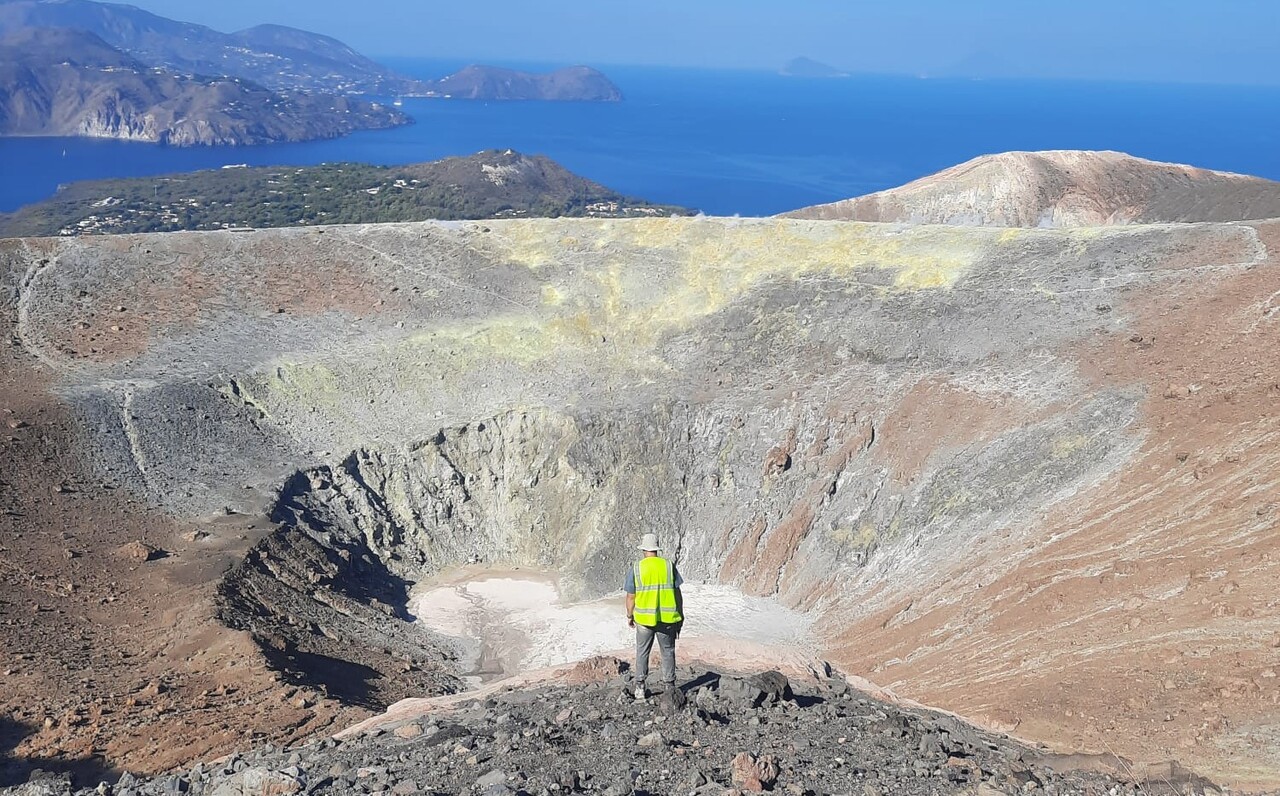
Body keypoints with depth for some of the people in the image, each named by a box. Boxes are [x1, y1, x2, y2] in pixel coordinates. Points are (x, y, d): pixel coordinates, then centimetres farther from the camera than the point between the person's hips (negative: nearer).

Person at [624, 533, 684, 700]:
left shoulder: (635, 568, -5)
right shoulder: (669, 566, -2)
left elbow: (631, 597, -2)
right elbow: (677, 594, -1)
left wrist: (629, 616, 12)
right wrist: (680, 616, 9)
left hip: (644, 618, -1)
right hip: (667, 618, 1)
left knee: (642, 653, 12)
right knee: (668, 652, 14)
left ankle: (640, 688, 14)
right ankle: (669, 686, 18)